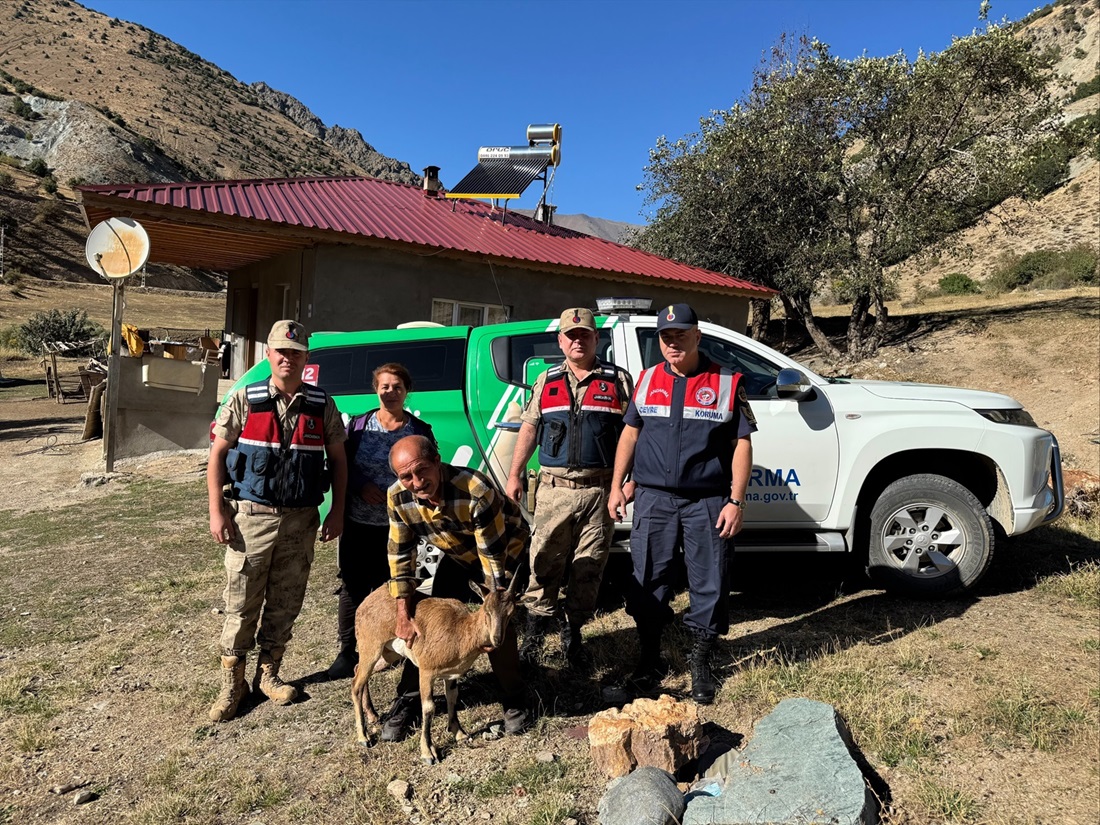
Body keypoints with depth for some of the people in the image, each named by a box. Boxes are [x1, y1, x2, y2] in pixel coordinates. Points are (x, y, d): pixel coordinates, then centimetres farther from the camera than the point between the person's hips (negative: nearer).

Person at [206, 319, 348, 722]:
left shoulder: (322, 405, 2)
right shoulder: (245, 400, -2)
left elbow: (338, 460, 8)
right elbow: (218, 455, 0)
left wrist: (337, 511, 2)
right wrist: (217, 510, -7)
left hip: (301, 520, 2)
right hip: (251, 517, -2)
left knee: (285, 602, 12)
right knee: (241, 602, 5)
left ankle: (268, 673, 30)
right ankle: (232, 682, 21)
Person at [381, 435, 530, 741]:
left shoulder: (477, 492, -41)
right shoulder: (398, 497, -25)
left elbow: (493, 557, -34)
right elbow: (400, 556, -15)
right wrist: (404, 617, -19)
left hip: (507, 547, -5)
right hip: (458, 555, 5)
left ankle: (514, 701, 5)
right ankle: (408, 699, 15)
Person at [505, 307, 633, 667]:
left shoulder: (617, 380, 6)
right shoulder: (547, 381, 13)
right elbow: (529, 429, 12)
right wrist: (514, 475, 5)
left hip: (599, 489, -1)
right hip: (554, 488, 1)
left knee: (589, 567, 6)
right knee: (544, 563, 2)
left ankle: (573, 631, 22)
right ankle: (534, 633, 13)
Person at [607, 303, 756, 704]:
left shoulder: (726, 383, 0)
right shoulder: (647, 380, 9)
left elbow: (741, 444, -1)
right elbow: (630, 433, 13)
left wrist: (736, 501, -8)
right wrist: (616, 486, 8)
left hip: (707, 502, -2)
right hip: (653, 499, 2)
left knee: (709, 585, 5)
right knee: (648, 583, 8)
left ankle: (701, 666, 24)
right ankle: (649, 661, 25)